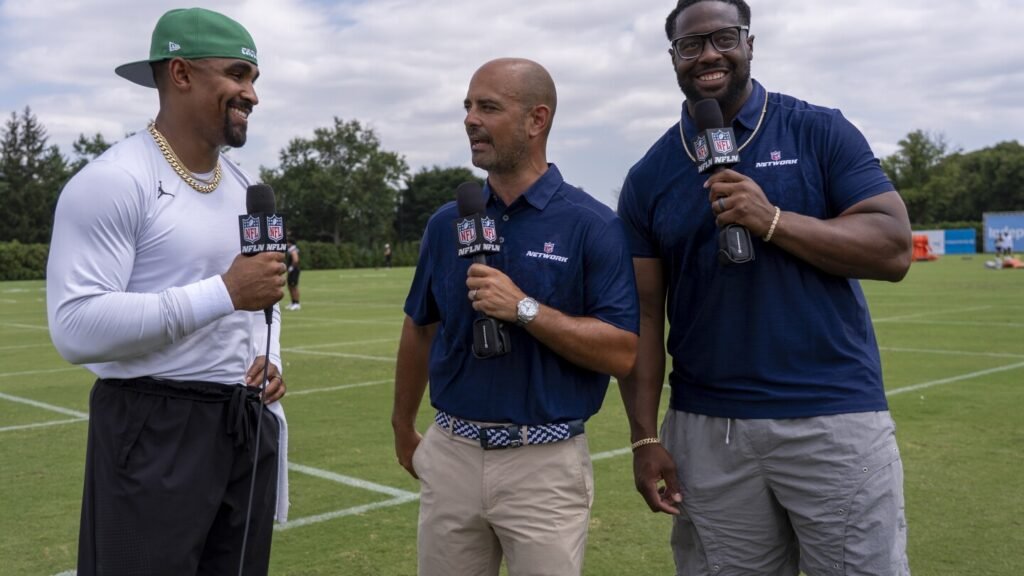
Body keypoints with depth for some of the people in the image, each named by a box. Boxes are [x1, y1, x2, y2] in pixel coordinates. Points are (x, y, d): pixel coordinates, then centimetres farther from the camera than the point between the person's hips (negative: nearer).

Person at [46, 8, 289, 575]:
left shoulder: (243, 185, 13)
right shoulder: (113, 182, -14)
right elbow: (76, 327, -22)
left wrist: (268, 360, 3)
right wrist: (224, 293, -24)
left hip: (247, 424, 8)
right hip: (156, 430, -7)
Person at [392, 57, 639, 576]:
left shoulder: (592, 225, -8)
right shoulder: (447, 222, 5)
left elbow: (623, 354, -13)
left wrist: (525, 309, -21)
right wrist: (403, 428, 21)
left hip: (546, 463, -4)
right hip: (451, 455, 4)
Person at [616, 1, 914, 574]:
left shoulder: (821, 132, 1)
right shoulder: (649, 177, 6)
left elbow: (894, 249, -6)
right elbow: (644, 313, 5)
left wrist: (773, 221, -18)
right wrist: (645, 437, -1)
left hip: (836, 417, -2)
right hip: (706, 430, 2)